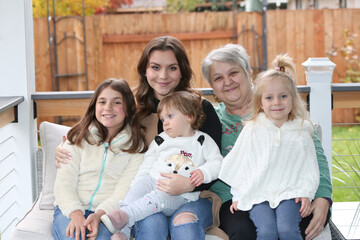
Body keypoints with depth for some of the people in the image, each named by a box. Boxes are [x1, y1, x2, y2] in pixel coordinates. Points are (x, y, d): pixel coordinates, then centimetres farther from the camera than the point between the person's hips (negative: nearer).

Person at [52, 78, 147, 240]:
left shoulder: (135, 145, 10)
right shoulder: (78, 138, 12)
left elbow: (125, 190, -2)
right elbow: (64, 183, 3)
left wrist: (100, 214, -20)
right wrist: (75, 213, -17)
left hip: (109, 212, -1)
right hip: (71, 209, 1)